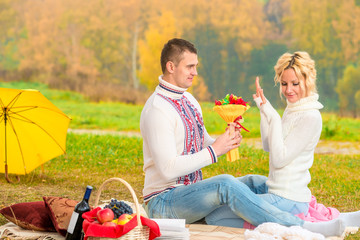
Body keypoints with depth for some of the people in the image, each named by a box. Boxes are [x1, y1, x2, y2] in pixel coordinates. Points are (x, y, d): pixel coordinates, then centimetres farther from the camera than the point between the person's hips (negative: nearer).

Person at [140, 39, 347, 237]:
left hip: (191, 192, 10)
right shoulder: (157, 109, -17)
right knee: (225, 184, -32)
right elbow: (168, 169, -25)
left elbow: (205, 145, 17)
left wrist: (227, 141, -5)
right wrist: (214, 150, -22)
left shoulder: (189, 100, 13)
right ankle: (302, 228, -35)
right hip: (163, 203, -10)